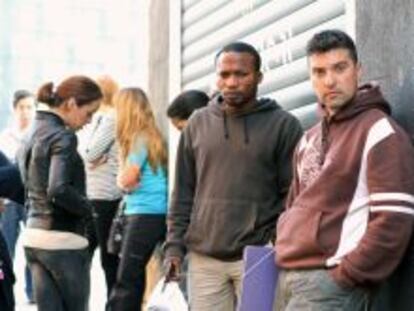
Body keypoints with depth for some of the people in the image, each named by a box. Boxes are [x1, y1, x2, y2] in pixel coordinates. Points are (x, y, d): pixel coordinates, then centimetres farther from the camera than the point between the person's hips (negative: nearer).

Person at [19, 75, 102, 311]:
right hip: (63, 239, -8)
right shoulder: (63, 137, -15)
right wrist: (88, 208, -12)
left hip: (34, 236, 8)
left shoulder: (37, 133, 12)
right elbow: (59, 190, -26)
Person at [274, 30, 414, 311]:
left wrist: (346, 276, -15)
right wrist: (284, 246, 12)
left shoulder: (380, 131, -8)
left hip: (330, 281, -8)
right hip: (288, 275, 8)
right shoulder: (310, 138, 18)